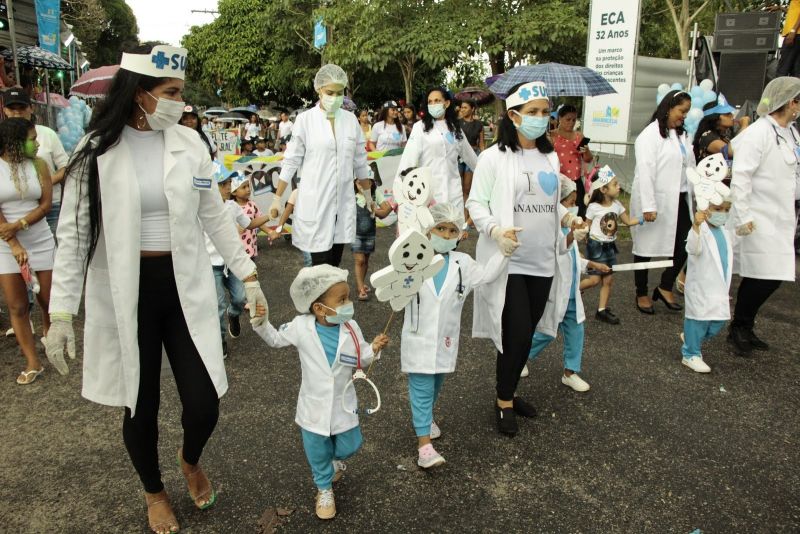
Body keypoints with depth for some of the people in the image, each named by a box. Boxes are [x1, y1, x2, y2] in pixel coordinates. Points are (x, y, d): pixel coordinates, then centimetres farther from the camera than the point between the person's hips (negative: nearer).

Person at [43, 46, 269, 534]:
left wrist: (248, 275, 4)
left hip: (186, 287, 2)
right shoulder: (97, 150, -6)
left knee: (204, 406, 0)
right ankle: (155, 493, 41)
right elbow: (74, 234, -4)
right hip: (126, 294, -1)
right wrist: (62, 312, -8)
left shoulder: (190, 144, 0)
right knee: (140, 407, 11)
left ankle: (191, 461, 38)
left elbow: (215, 217, 6)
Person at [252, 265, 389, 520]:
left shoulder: (351, 328, -14)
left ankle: (335, 459, 53)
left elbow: (361, 358, -3)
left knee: (349, 446, 15)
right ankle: (324, 489, 42)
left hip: (343, 403, 1)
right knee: (317, 452, 14)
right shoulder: (301, 327, -18)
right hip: (314, 405, -1)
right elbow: (275, 339, 0)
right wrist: (260, 321, -14)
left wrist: (374, 349, -23)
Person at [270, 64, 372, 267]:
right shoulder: (305, 119, -4)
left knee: (335, 263, 10)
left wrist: (368, 195, 18)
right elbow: (291, 161, -2)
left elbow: (360, 161, 13)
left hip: (343, 201, 3)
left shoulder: (351, 119, 6)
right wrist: (277, 198, -2)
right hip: (315, 201, -3)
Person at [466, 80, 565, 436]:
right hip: (507, 261, -6)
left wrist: (561, 242, 15)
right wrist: (496, 230, -24)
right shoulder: (495, 157, -7)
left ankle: (509, 393, 32)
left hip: (542, 262, 6)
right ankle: (504, 402, 16)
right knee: (516, 334, -6)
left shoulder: (550, 157, 11)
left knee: (526, 334, 13)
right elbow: (475, 203, -8)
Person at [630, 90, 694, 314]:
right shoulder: (650, 134, -10)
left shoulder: (681, 135, 13)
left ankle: (665, 287, 22)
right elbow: (645, 171, -16)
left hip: (679, 200, 7)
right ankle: (641, 294, 21)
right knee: (646, 247, 7)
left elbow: (690, 167, 14)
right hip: (656, 201, -7)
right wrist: (648, 206, -21)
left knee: (684, 244, 2)